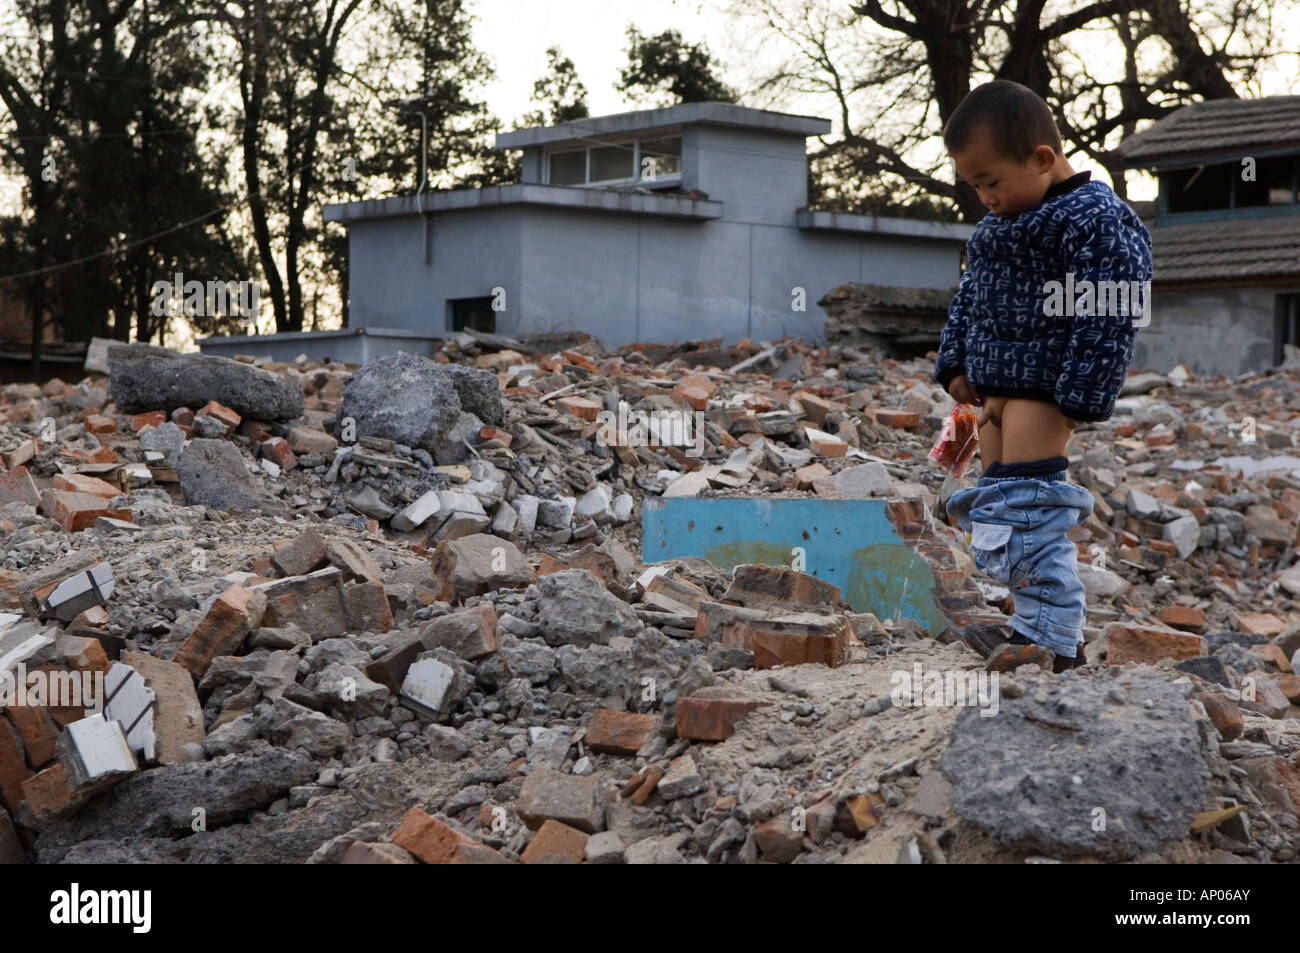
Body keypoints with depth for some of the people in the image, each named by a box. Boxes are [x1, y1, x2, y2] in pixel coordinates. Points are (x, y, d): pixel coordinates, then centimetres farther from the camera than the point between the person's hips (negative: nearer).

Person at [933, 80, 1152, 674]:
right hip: (995, 388, 10)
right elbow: (969, 297, 23)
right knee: (998, 505, 12)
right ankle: (1038, 624, 20)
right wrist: (956, 365, 14)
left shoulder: (1096, 221, -16)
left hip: (1044, 388, -10)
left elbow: (1106, 319, -20)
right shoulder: (998, 226, 14)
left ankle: (1055, 639, -11)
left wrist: (1078, 400, -22)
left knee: (1029, 509, -15)